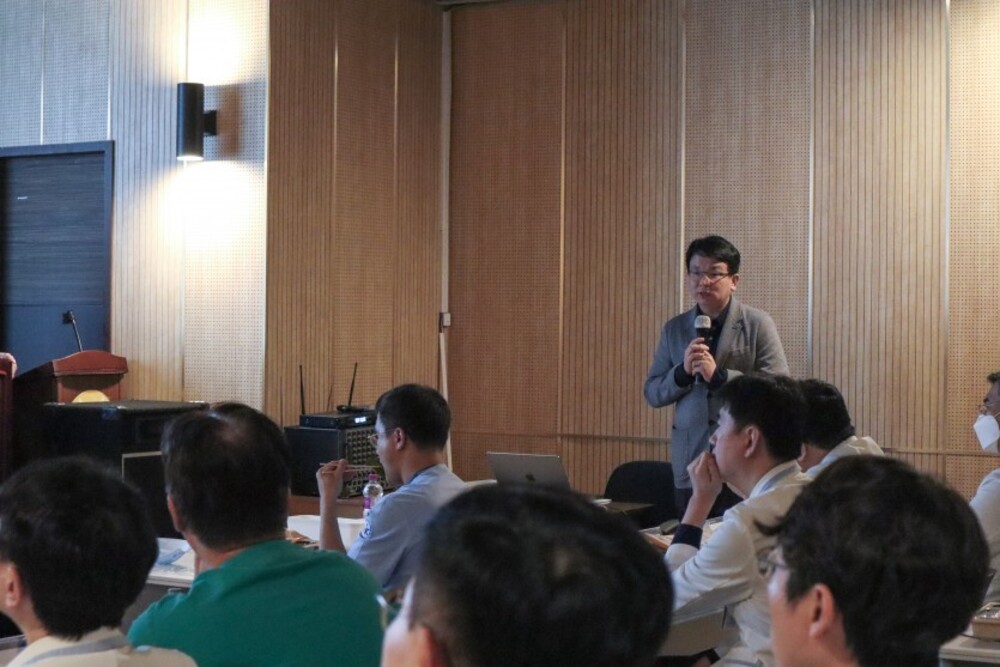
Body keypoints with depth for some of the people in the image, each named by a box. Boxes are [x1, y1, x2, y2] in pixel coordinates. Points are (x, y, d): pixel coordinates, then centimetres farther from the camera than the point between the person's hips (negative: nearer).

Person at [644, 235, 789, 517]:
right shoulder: (674, 330, 10)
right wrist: (683, 371, -9)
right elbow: (652, 394, 10)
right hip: (690, 465, 3)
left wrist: (719, 375, -17)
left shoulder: (758, 324, -1)